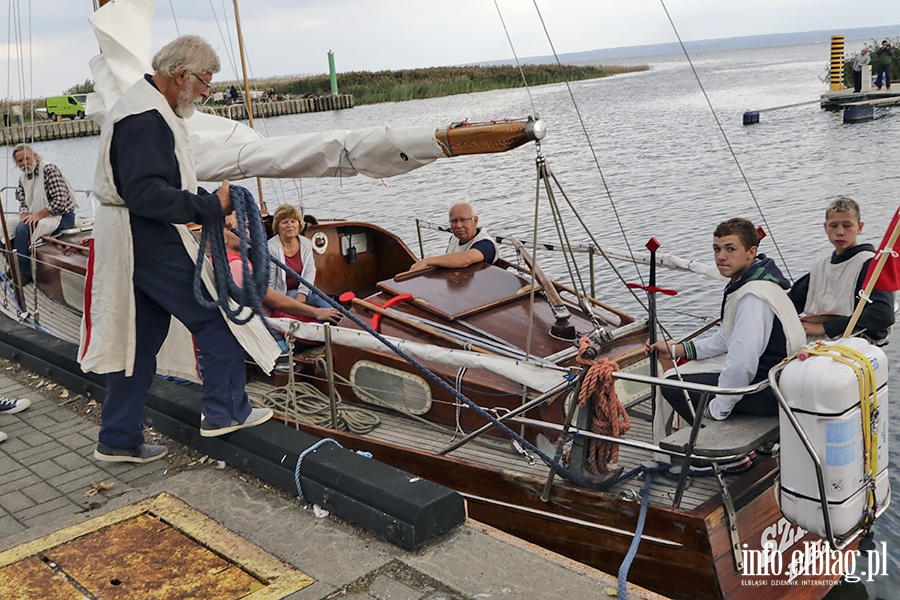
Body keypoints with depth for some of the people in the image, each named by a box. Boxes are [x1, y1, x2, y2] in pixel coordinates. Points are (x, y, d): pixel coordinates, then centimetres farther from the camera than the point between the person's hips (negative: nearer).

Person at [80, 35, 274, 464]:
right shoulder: (145, 118, -18)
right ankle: (225, 412, 12)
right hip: (150, 246, -11)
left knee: (139, 342, 14)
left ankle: (119, 440, 22)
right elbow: (144, 194, -26)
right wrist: (211, 207, -23)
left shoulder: (148, 110, 17)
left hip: (137, 244, 11)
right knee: (214, 317, 1)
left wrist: (205, 203, 9)